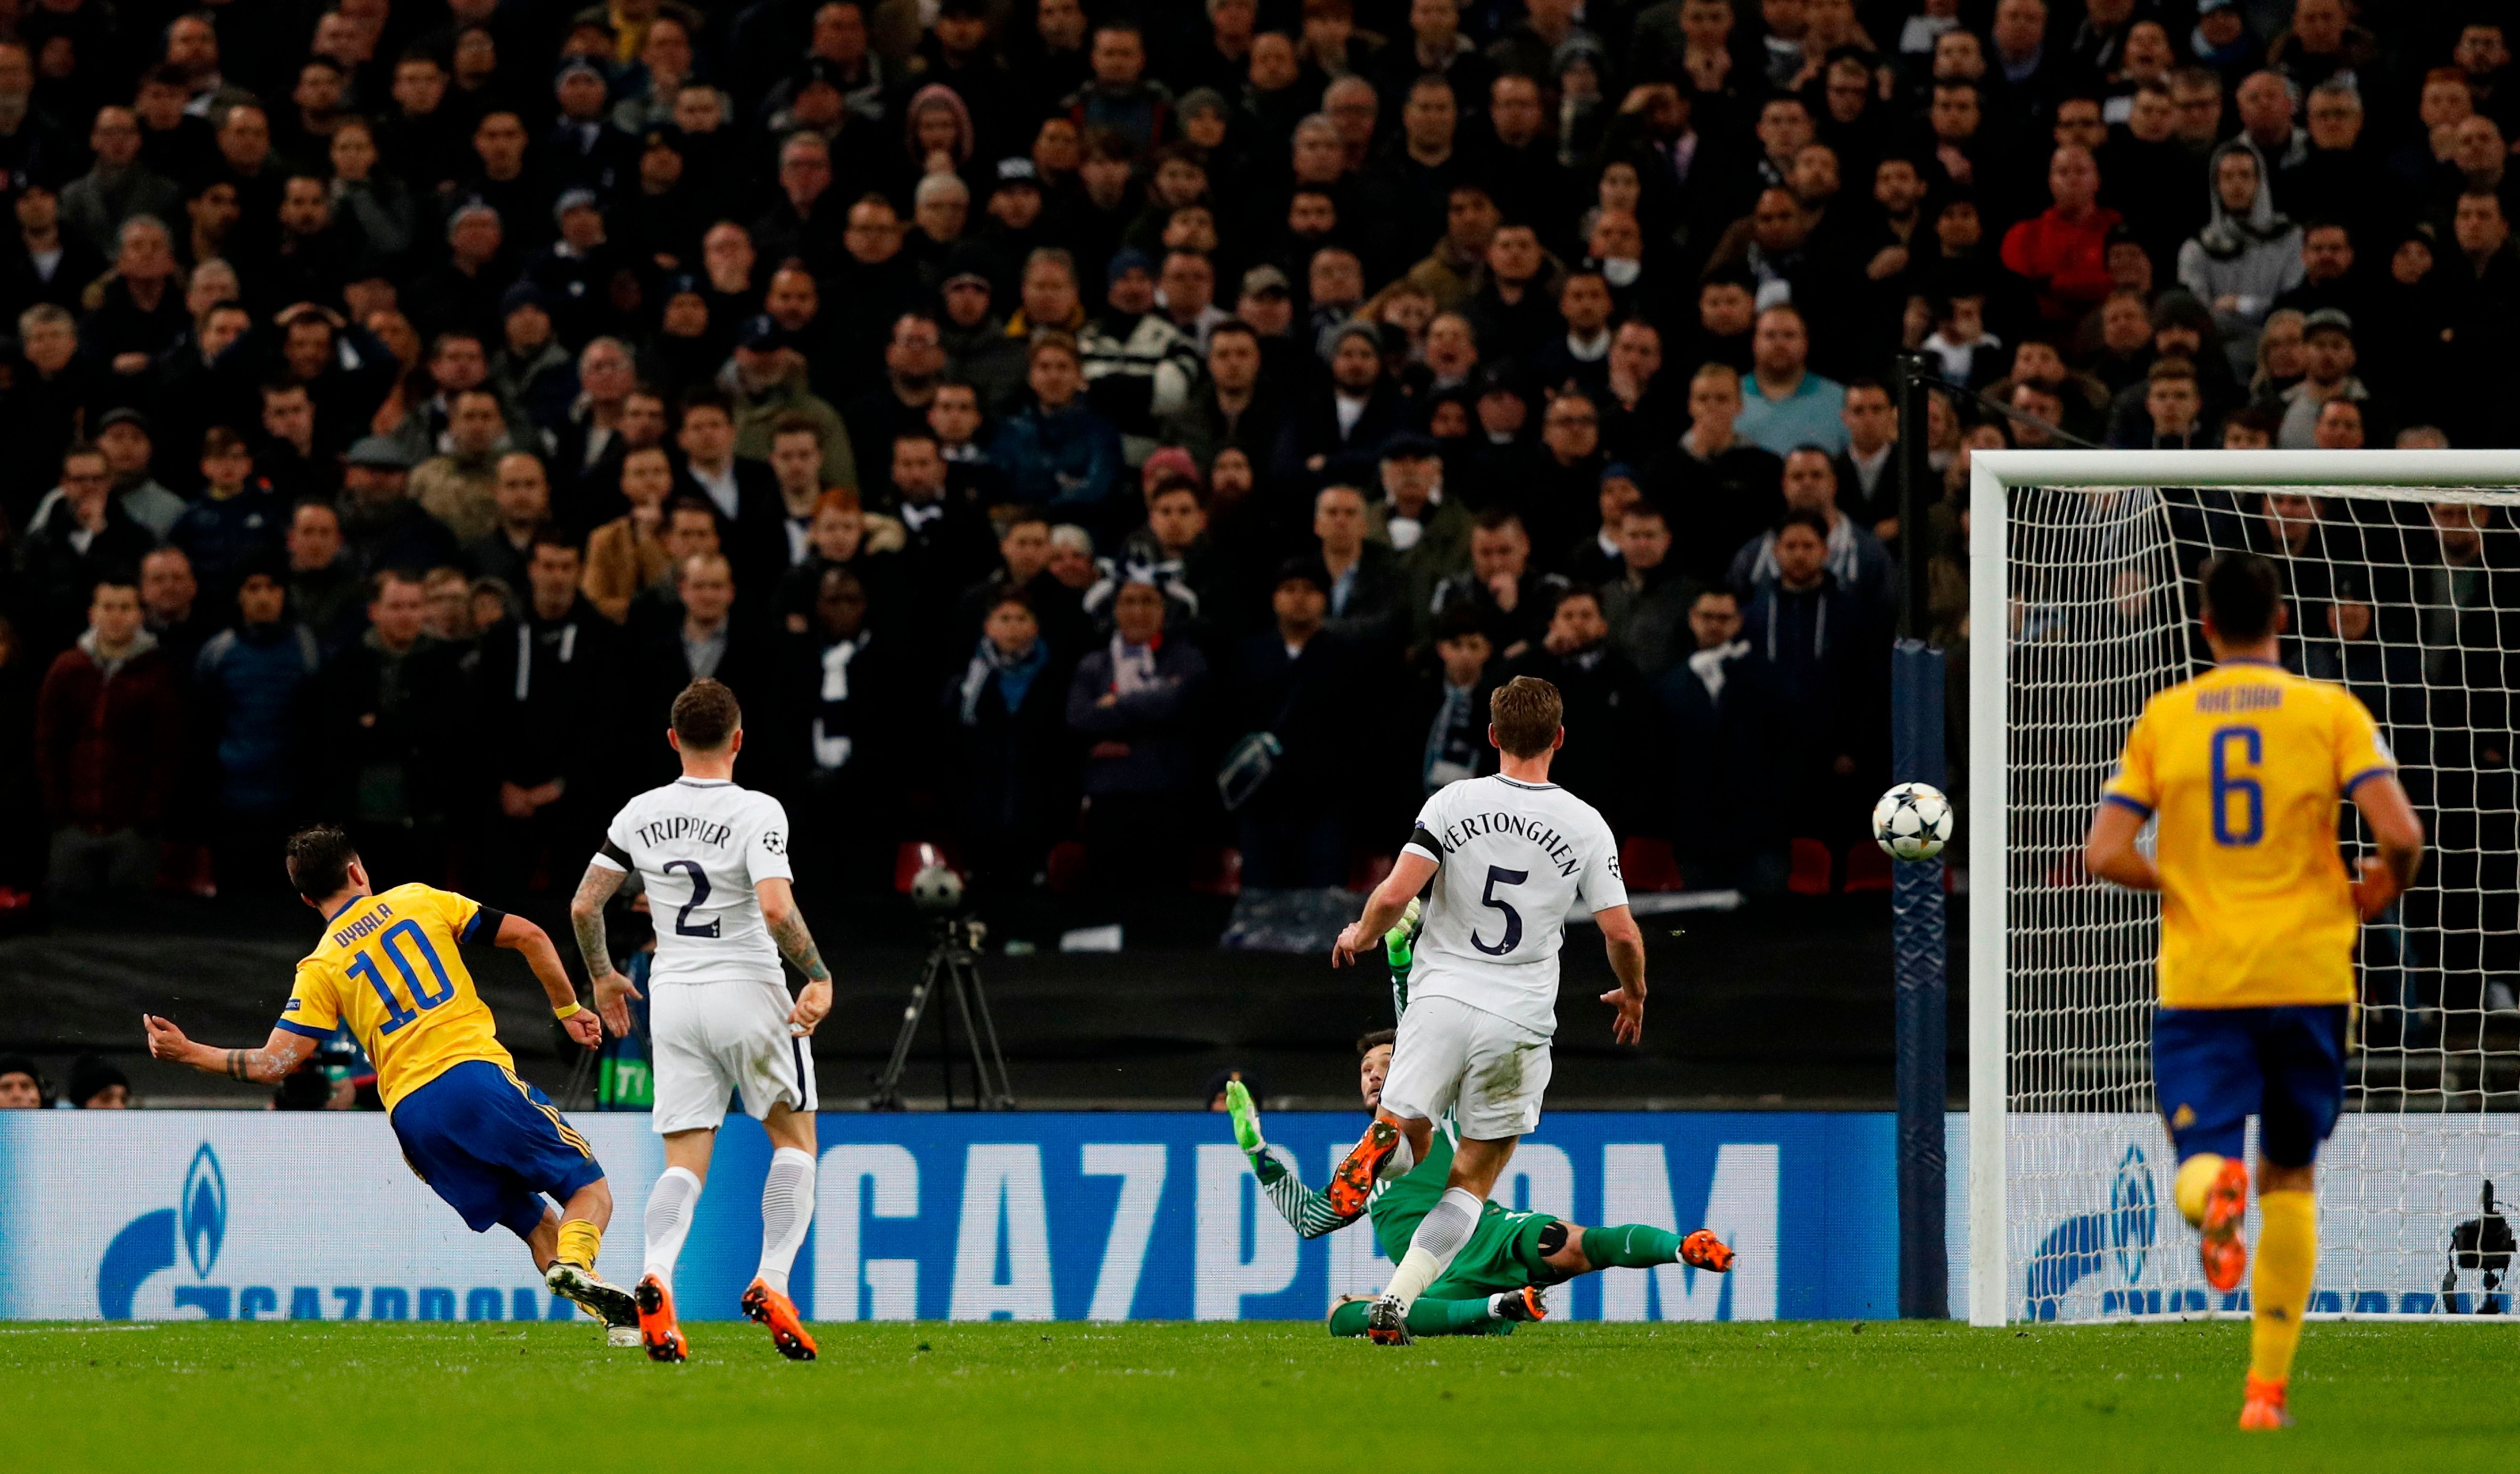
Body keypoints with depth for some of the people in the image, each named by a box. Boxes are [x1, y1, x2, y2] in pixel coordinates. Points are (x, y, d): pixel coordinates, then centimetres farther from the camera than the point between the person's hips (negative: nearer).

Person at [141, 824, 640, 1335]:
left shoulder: (321, 968, 10)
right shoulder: (420, 901, 11)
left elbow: (273, 1064, 2)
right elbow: (528, 937, 9)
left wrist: (188, 1053, 14)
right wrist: (568, 1009, 19)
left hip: (411, 1115, 2)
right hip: (477, 1074, -2)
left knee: (537, 1224, 14)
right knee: (590, 1191, 3)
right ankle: (575, 1264, -29)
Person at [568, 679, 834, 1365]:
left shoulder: (641, 814, 4)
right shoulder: (757, 813, -11)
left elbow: (583, 905, 8)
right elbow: (775, 909, -24)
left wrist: (602, 975, 24)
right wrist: (819, 976, -12)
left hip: (673, 997, 4)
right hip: (748, 992, -4)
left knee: (686, 1160, 3)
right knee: (794, 1139, 14)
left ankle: (655, 1278, -25)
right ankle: (771, 1282, -3)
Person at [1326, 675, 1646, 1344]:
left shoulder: (1453, 803, -2)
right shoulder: (1586, 825, -1)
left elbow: (1395, 894, -10)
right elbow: (1622, 934, -3)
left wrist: (1362, 936, 12)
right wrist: (1634, 994, 18)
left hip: (1440, 997, 0)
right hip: (1519, 1022, 0)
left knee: (1410, 1139, 13)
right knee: (1472, 1181, 11)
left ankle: (1381, 1144, -27)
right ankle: (1394, 1302, -4)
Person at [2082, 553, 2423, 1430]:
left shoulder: (2164, 719, 6)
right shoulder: (2330, 711, 2)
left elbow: (2105, 855, 0)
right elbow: (2401, 833, -9)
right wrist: (2380, 894, 12)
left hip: (2200, 976, 0)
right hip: (2308, 971, 0)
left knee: (2201, 1160, -2)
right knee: (2289, 1176, 15)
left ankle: (2214, 1191, -42)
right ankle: (2268, 1386, 12)